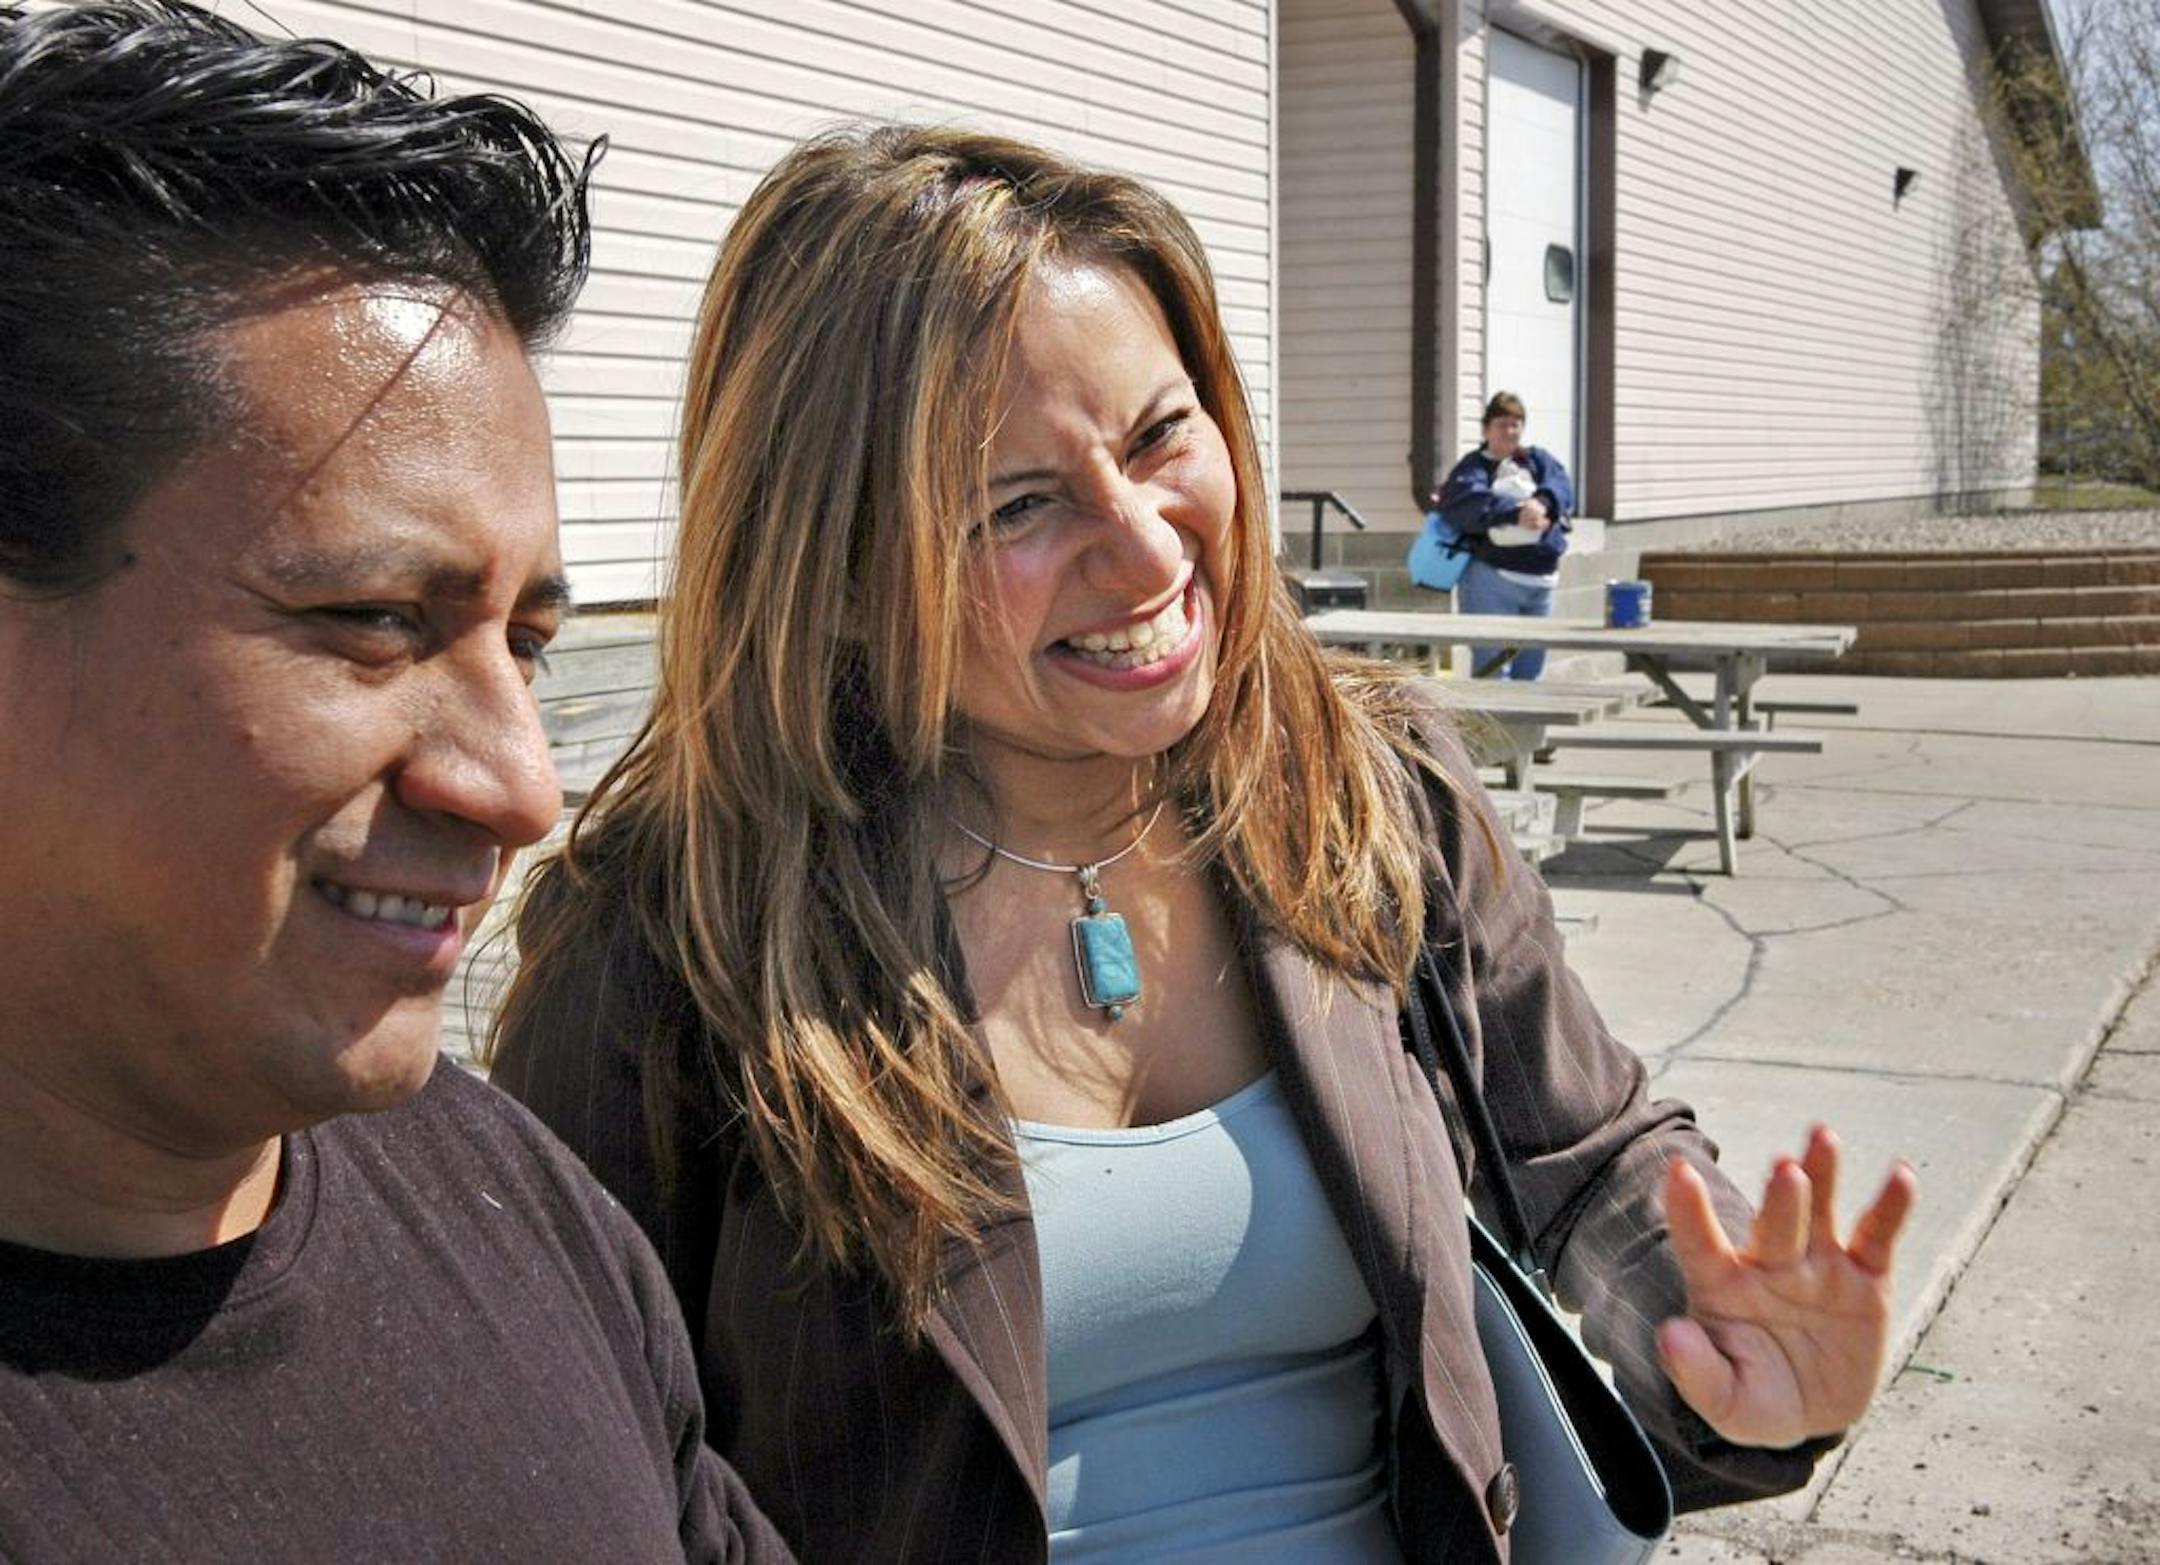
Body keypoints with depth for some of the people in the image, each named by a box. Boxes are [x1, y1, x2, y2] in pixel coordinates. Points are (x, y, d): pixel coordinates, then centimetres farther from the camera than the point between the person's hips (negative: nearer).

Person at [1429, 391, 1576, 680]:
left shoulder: (1539, 460, 15)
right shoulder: (1473, 467, 2)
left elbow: (1561, 486, -6)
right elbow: (1471, 501, -20)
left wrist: (1542, 502, -29)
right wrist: (1517, 512, -34)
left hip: (1540, 579, 5)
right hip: (1492, 578, -5)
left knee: (1531, 667, 13)